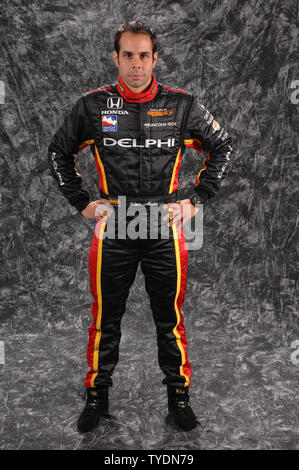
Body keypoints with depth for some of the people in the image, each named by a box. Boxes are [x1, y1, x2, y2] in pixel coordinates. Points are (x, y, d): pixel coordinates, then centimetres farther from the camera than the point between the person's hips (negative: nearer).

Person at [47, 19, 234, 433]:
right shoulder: (93, 106, 1)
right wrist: (81, 201, 6)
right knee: (106, 319, 10)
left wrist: (197, 198, 4)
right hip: (112, 230, 1)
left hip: (166, 229, 0)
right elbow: (59, 152, 14)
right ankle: (97, 396, 29)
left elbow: (222, 147, 12)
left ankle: (178, 396, 28)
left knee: (170, 319, 9)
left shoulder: (182, 105, 0)